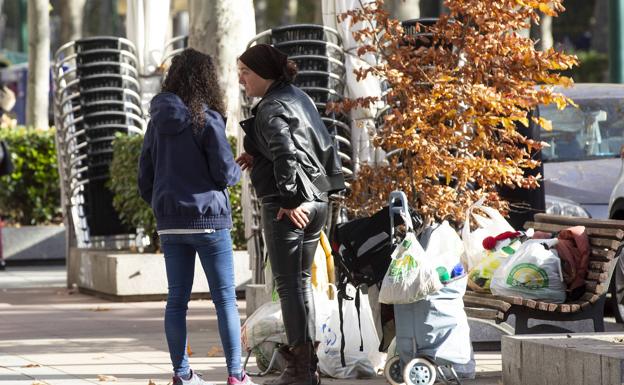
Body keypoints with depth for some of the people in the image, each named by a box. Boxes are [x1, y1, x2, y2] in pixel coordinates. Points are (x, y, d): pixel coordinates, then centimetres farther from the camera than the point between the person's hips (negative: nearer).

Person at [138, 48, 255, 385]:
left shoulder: (158, 122, 6)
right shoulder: (207, 120, -11)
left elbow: (145, 177, 11)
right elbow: (225, 173, -10)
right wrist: (238, 171, 11)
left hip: (169, 222, 5)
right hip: (207, 219, -5)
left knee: (177, 299, 8)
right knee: (225, 298, 1)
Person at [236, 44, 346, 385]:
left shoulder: (271, 108, -13)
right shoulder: (299, 98, 15)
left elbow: (286, 152, -25)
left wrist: (290, 198, -19)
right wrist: (258, 158, 18)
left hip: (288, 206, -9)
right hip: (316, 200, 9)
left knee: (288, 283, -4)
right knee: (301, 279, 16)